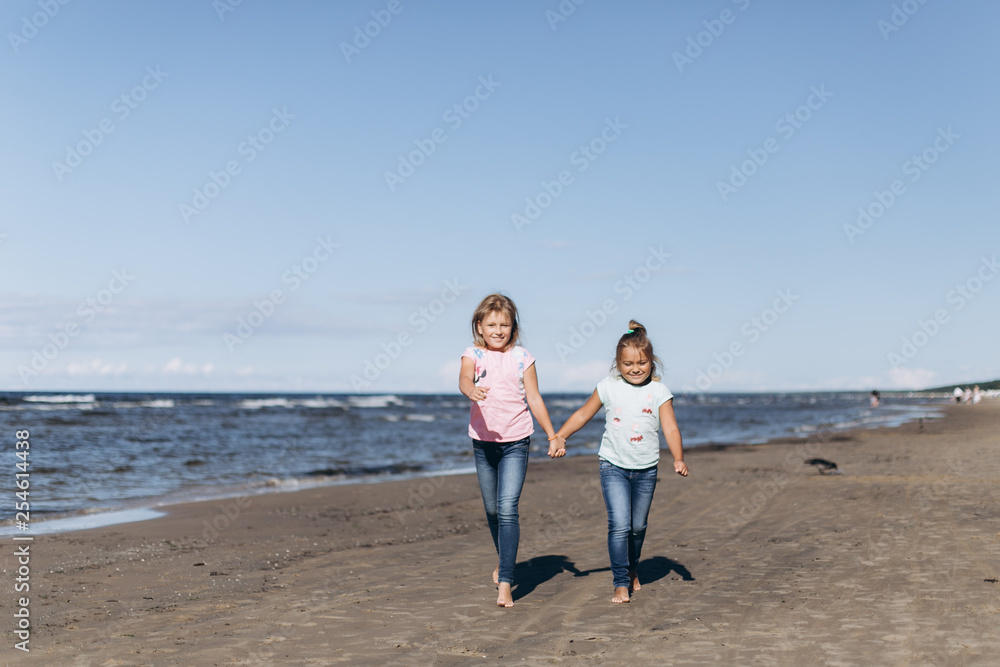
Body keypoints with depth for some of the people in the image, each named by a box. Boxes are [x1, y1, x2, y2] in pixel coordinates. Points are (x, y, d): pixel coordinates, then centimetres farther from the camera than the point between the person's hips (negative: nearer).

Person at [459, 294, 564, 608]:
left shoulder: (522, 358, -1)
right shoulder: (473, 355, -2)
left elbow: (534, 399, 4)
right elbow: (464, 380, -23)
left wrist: (552, 435, 4)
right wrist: (472, 390, -47)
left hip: (515, 442, -2)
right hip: (483, 440, 2)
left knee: (507, 509, -14)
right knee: (491, 509, 16)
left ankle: (505, 582, -14)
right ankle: (504, 559, 41)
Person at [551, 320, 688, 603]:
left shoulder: (659, 391, -2)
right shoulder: (609, 387, -2)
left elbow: (670, 428, -6)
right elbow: (583, 414, 7)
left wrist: (678, 458, -20)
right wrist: (560, 437, -3)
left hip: (646, 469, 1)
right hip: (613, 466, -1)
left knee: (638, 527, 13)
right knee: (619, 525, -13)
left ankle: (632, 570, 38)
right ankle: (621, 583, -4)